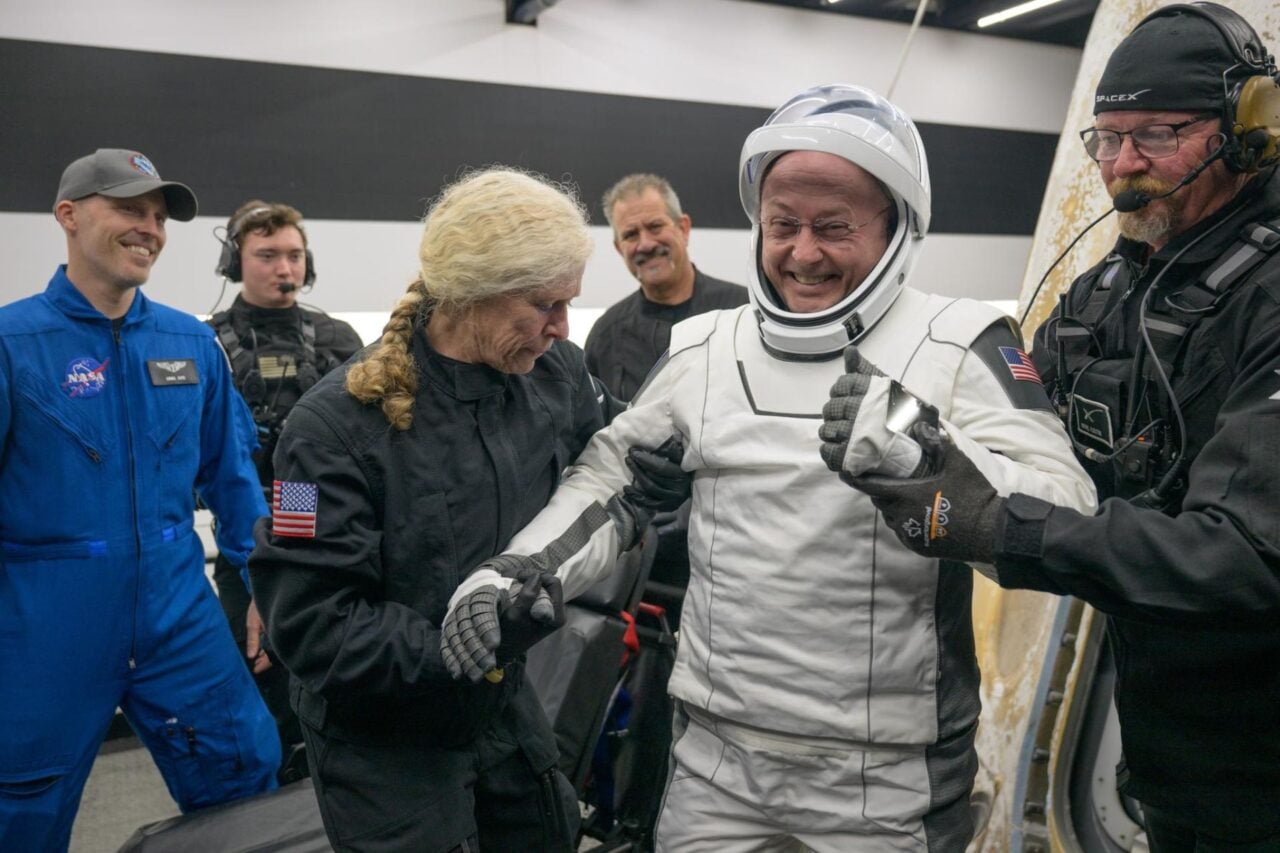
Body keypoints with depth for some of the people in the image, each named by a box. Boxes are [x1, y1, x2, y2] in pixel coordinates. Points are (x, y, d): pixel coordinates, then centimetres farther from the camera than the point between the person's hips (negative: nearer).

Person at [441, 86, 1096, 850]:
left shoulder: (960, 345, -8)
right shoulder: (704, 349, 6)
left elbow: (1064, 518, -19)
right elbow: (613, 481, 13)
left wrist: (917, 451, -37)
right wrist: (508, 577, -2)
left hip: (889, 782, -2)